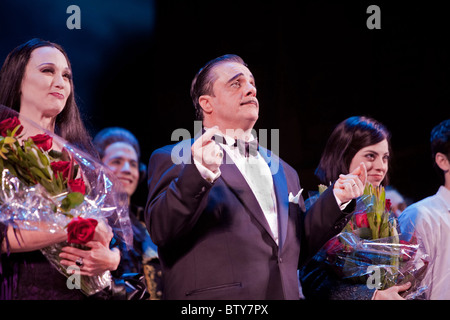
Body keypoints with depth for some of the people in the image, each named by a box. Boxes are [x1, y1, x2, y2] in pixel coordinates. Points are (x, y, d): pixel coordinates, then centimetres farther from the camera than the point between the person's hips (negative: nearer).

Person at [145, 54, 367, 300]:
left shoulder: (283, 171, 19)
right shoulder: (173, 158, 1)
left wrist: (337, 199, 9)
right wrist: (200, 173, -27)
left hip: (287, 294, 5)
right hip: (216, 295, -5)